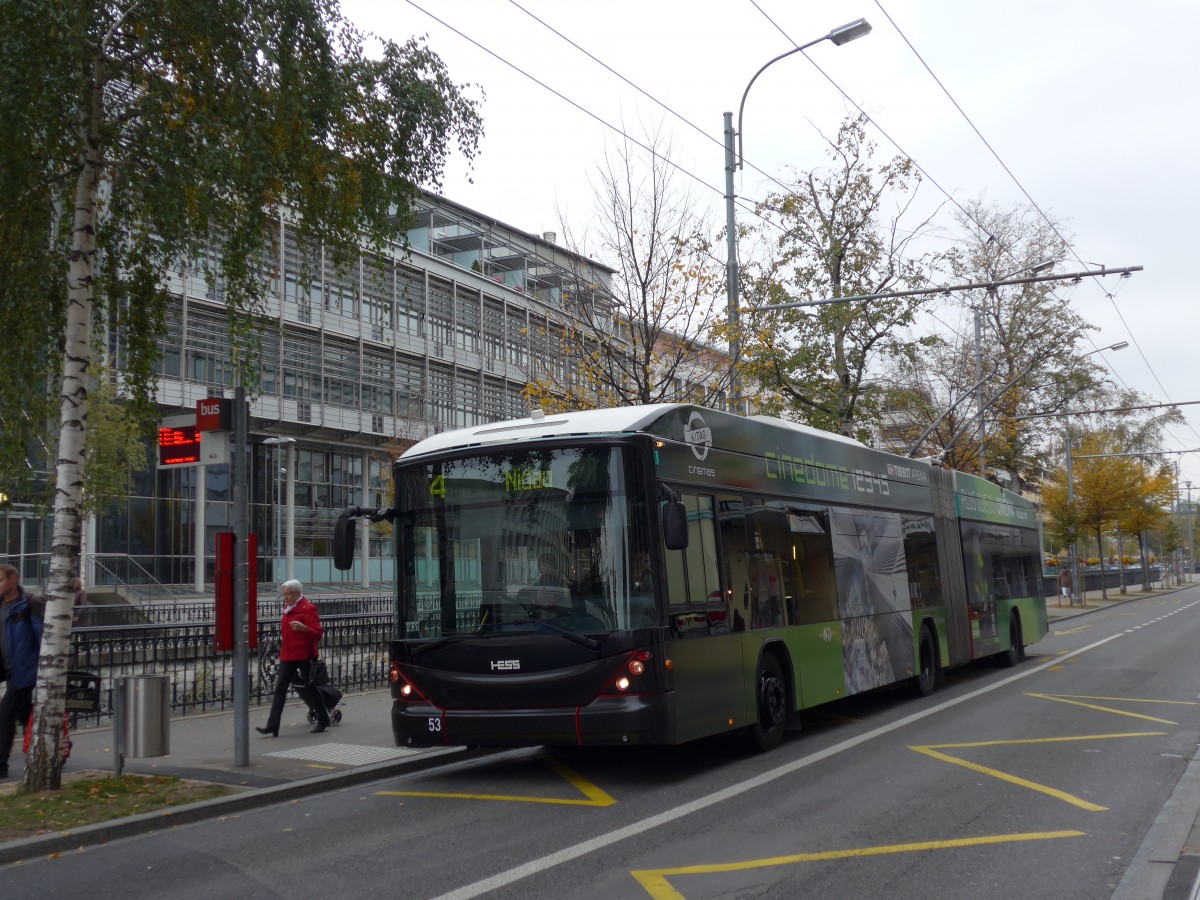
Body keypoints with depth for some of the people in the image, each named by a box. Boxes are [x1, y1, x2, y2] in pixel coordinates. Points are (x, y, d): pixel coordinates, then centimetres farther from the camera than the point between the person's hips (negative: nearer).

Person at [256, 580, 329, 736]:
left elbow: (317, 634, -16)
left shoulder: (308, 609, -10)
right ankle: (272, 726, -7)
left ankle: (323, 720, 19)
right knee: (280, 689, -2)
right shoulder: (287, 609, 13)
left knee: (308, 688, 2)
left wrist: (303, 628, -32)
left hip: (304, 657, -7)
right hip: (287, 656, 7)